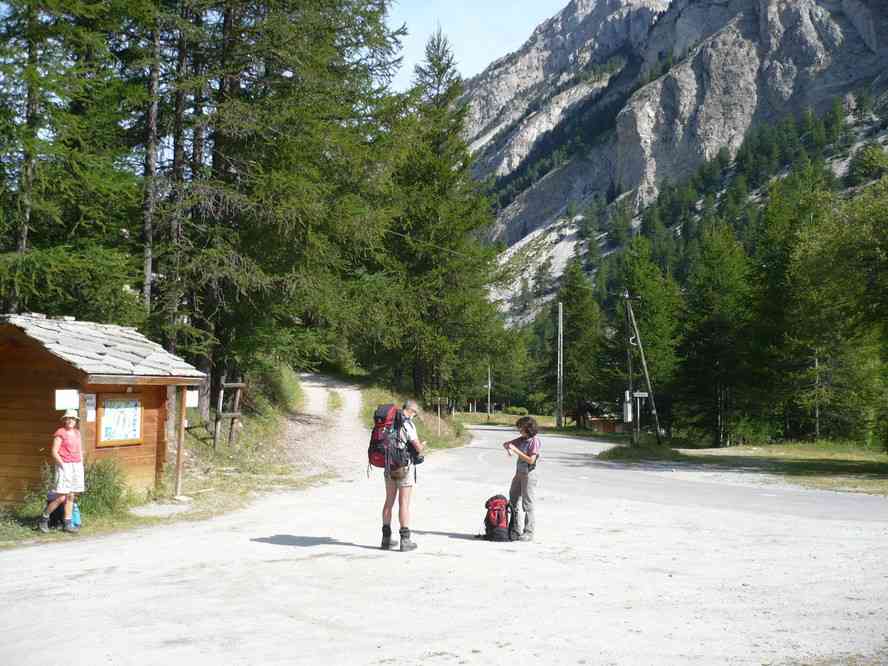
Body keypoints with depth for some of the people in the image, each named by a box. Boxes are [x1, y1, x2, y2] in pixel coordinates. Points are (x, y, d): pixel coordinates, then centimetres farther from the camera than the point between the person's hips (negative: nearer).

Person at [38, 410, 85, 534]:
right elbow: (54, 452, -11)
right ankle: (44, 518, 9)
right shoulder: (60, 433, -8)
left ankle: (68, 524, 9)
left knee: (70, 497, 7)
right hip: (64, 466, -6)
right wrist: (64, 466, -15)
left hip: (77, 466, 6)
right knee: (61, 498, -8)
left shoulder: (77, 433, 12)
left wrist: (81, 466, 9)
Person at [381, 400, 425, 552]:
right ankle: (405, 540, 2)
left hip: (390, 467, 7)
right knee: (404, 504, -1)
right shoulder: (407, 424, -16)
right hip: (404, 468, -7)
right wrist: (422, 445, 4)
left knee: (389, 502, 13)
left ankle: (386, 539, 17)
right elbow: (418, 448, -19)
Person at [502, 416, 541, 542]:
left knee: (527, 504, -4)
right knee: (513, 501, 11)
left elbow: (531, 460, -19)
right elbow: (505, 444, 18)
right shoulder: (521, 440, 9)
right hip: (519, 473, 8)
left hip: (529, 474, -8)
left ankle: (528, 533, 2)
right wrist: (508, 448, -5)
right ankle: (516, 531, 18)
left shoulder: (534, 441, -12)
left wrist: (516, 450, -19)